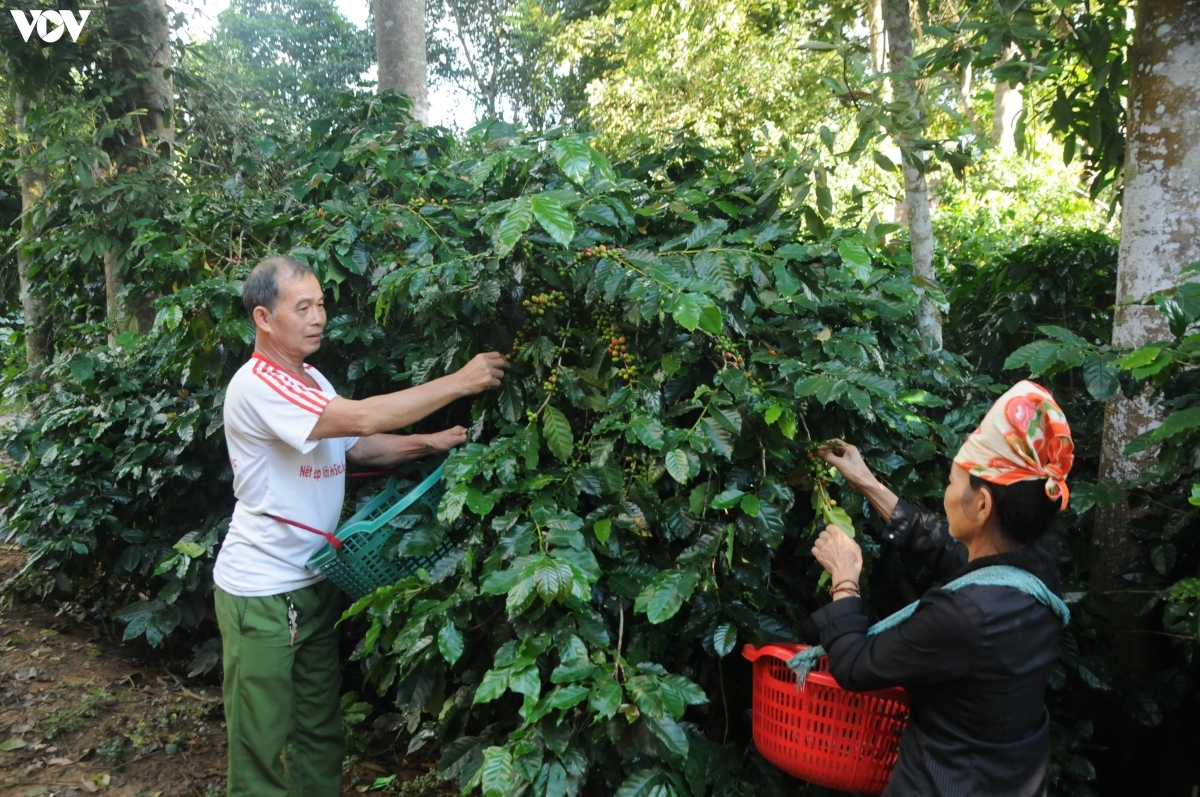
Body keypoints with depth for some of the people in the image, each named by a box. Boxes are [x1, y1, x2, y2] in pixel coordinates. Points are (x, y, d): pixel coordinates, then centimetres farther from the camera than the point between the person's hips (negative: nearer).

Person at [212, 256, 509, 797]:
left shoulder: (311, 382, 10)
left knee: (320, 728, 17)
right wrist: (460, 382, -25)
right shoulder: (258, 385, -21)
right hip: (261, 590, -8)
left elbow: (359, 446, 10)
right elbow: (365, 417, -30)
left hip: (314, 582, 9)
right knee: (262, 738, 5)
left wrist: (429, 443, -6)